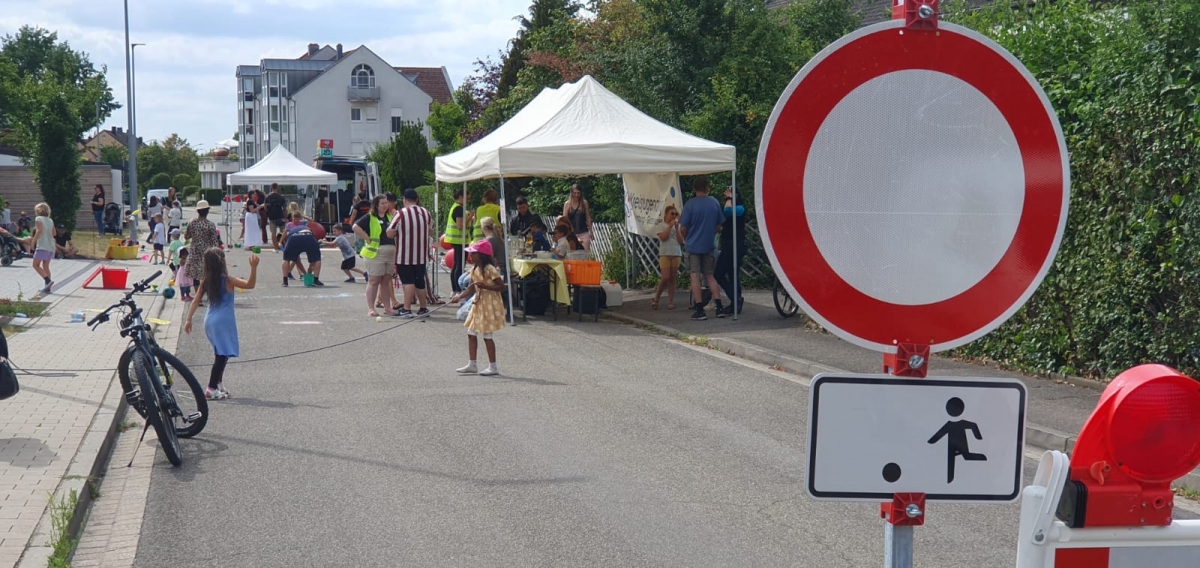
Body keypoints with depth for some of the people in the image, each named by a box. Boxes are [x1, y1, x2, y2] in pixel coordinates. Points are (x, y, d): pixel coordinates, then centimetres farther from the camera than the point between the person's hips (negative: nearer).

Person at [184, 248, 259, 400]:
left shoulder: (205, 282, 5)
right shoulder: (227, 280, -12)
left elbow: (196, 301, 7)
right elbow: (250, 285, -13)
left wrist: (188, 320, 11)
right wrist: (254, 267, -18)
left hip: (210, 322, 7)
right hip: (223, 322, -7)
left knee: (220, 354, 20)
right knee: (222, 355, -3)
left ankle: (219, 386, 24)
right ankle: (211, 389, -8)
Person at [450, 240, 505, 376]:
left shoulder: (490, 269, -18)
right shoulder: (474, 269, 8)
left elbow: (501, 287, -20)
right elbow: (471, 287, 9)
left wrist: (484, 286, -27)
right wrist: (460, 295, -6)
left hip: (490, 305, -9)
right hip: (478, 303, 9)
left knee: (487, 335, -3)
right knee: (471, 333, 10)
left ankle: (493, 367, 8)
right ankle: (472, 365, 19)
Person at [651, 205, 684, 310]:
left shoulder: (677, 226, 14)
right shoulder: (660, 226, 4)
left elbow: (681, 241, 4)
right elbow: (663, 237, -13)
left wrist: (676, 228, -2)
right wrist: (670, 226, -9)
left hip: (676, 254, 4)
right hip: (665, 254, -4)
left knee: (672, 279, 3)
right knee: (665, 277, -14)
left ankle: (670, 301, 4)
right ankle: (656, 299, -1)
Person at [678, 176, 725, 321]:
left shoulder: (690, 204, -11)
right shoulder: (714, 202, 1)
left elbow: (683, 228, -10)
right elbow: (719, 224, 10)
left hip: (693, 245, -4)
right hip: (709, 245, 4)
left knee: (695, 276, 0)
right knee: (709, 276, 14)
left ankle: (700, 311, -4)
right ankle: (719, 307, 7)